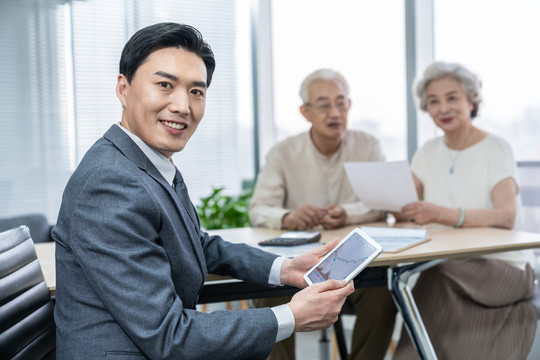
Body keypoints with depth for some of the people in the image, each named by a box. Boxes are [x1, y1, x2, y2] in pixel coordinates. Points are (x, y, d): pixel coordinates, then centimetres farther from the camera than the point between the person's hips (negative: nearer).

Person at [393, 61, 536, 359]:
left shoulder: (496, 149, -7)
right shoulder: (429, 152, 10)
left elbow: (507, 216, -23)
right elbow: (405, 210, 3)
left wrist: (442, 214, -38)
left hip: (502, 268, -4)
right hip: (450, 271, 4)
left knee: (437, 278, -31)